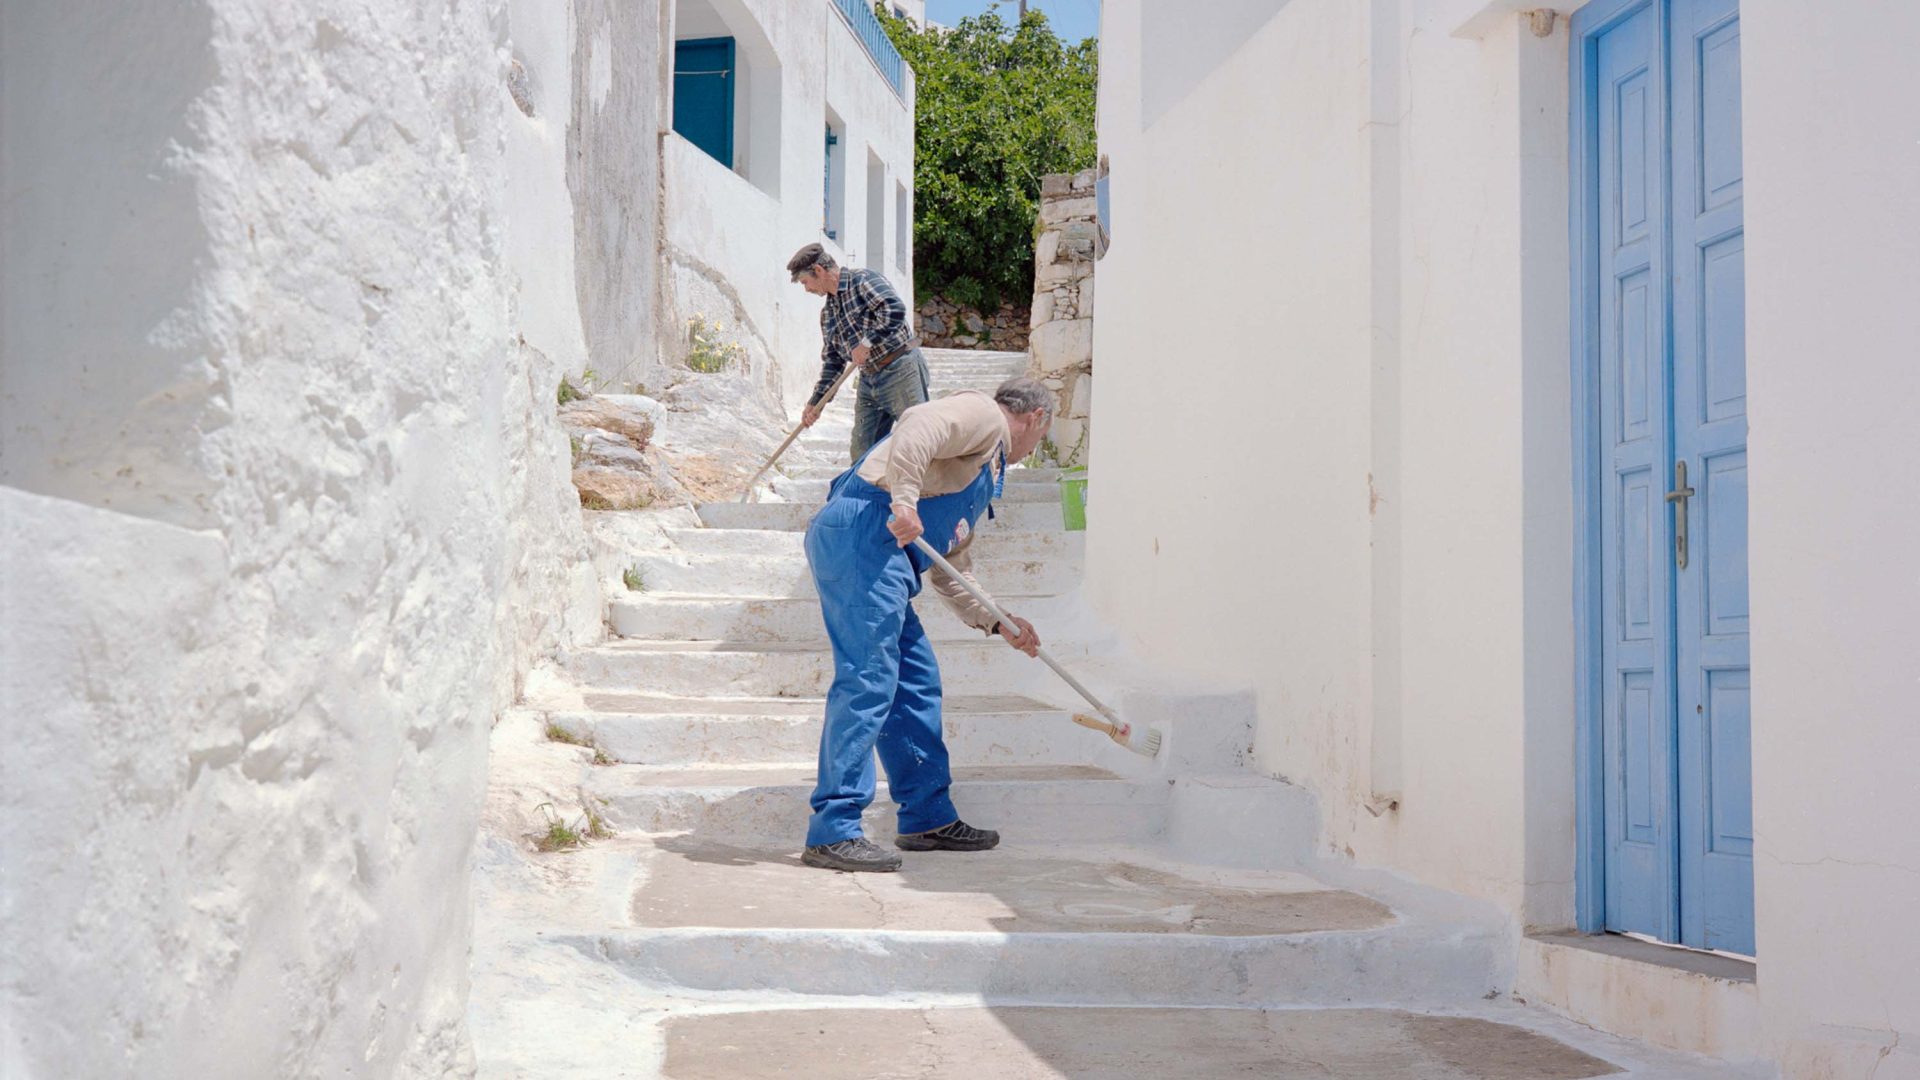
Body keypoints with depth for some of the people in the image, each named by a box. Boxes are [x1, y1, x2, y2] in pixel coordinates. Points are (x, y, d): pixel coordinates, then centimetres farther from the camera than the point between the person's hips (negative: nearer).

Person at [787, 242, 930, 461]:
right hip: (869, 380, 8)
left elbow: (894, 310, -24)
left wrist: (867, 344, -20)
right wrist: (816, 402, 16)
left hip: (900, 370, -8)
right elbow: (833, 361, 21)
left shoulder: (863, 279, -7)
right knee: (861, 453, 5)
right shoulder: (827, 313, 17)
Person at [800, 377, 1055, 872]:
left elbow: (950, 567, 35)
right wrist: (904, 498, -27)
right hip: (862, 532, -11)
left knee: (917, 679, 14)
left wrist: (997, 621, 30)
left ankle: (928, 818, 22)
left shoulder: (986, 476, 33)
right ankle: (833, 831, -14)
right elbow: (919, 426, -17)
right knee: (868, 679, -14)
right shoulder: (984, 414, 4)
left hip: (880, 552, 11)